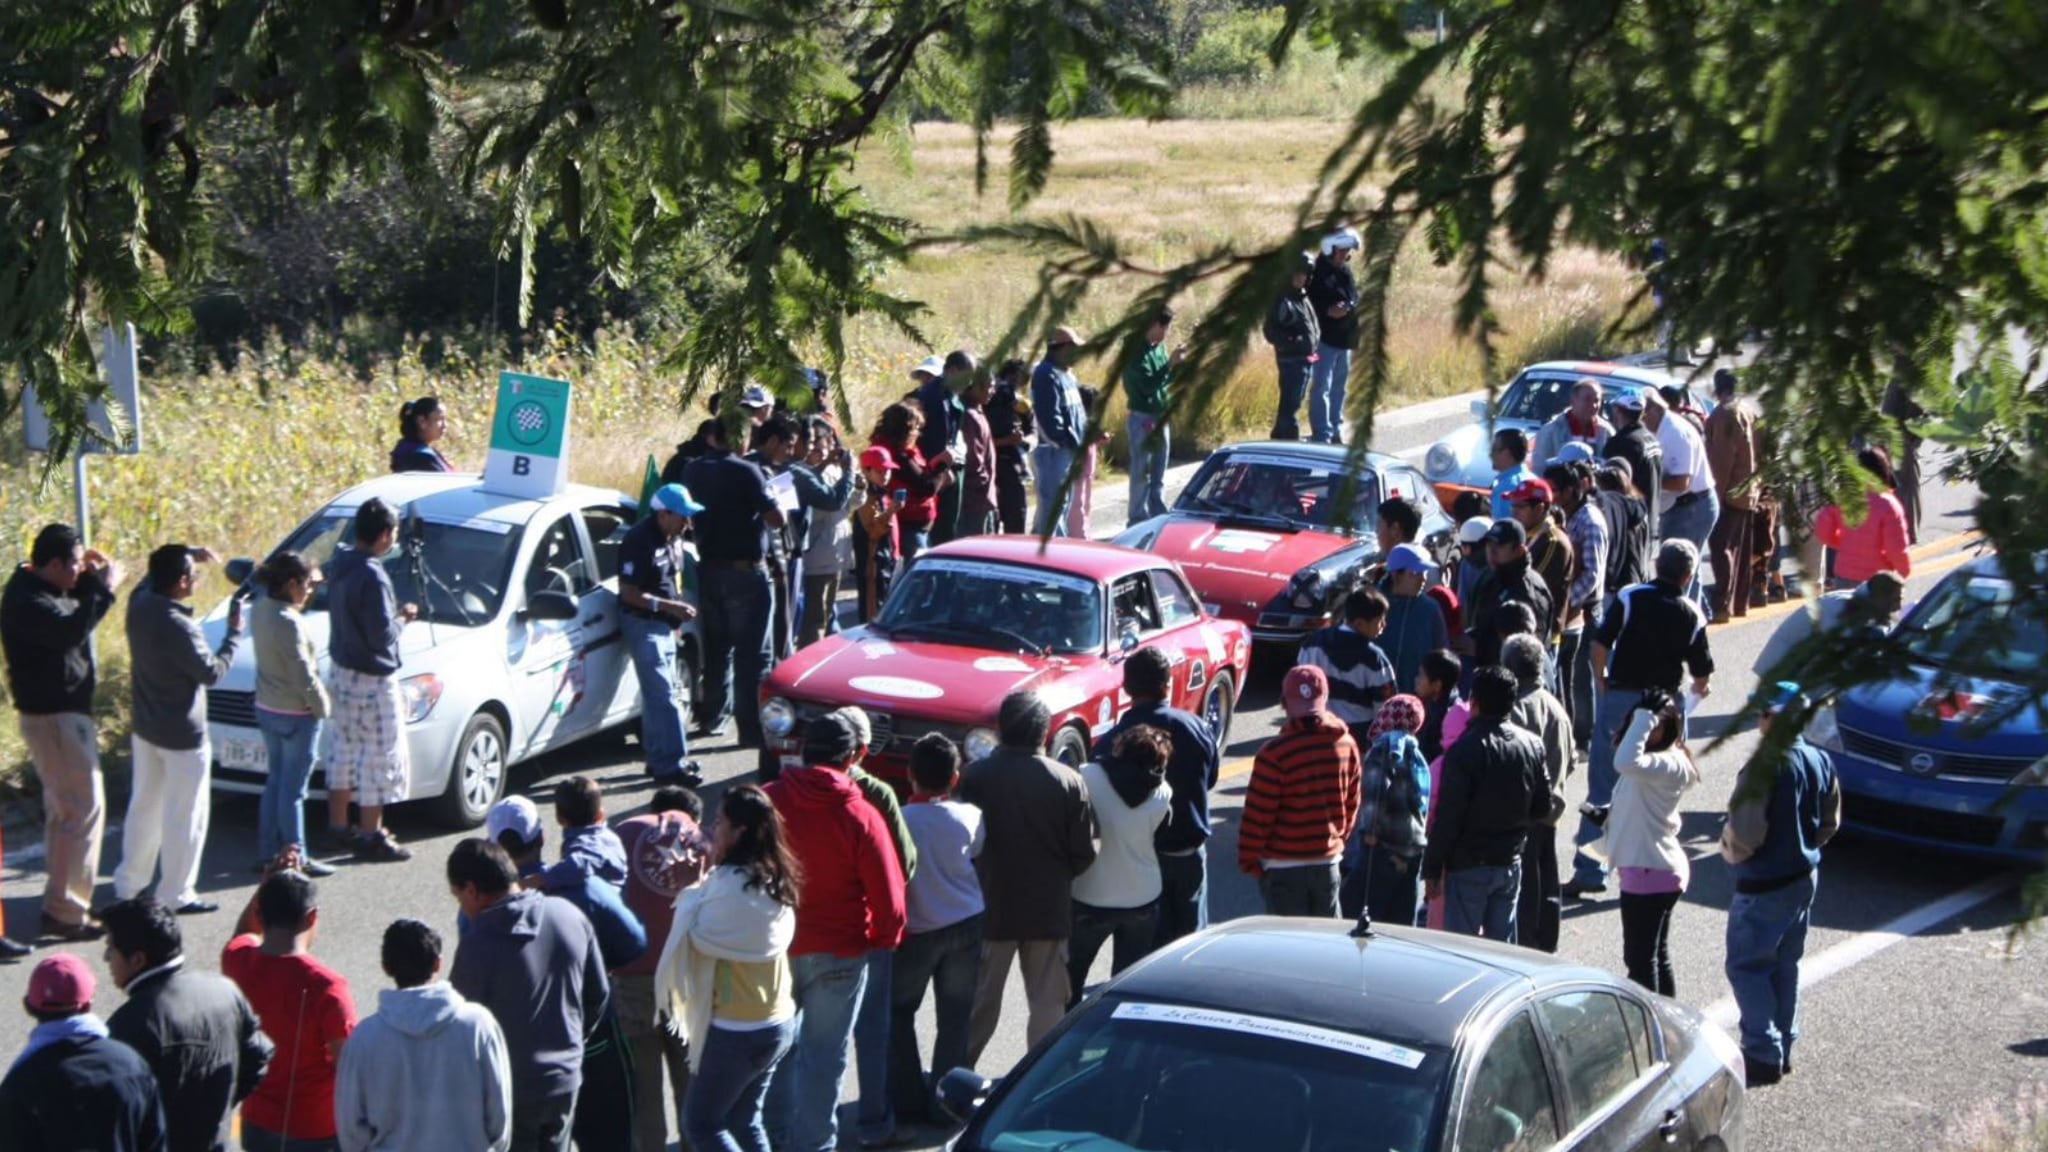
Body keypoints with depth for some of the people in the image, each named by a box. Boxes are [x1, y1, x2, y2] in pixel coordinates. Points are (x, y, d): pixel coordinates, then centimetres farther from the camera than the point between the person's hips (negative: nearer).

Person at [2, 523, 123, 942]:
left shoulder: (37, 588, 9)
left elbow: (73, 614, 18)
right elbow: (72, 630, -38)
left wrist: (91, 579, 1)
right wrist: (104, 588, -31)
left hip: (60, 713, 11)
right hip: (54, 717, -11)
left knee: (63, 808, 19)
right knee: (84, 809, -9)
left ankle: (63, 896, 29)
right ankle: (65, 911, -8)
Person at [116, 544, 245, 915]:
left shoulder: (140, 602, -6)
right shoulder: (179, 627, -28)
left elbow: (154, 578, 19)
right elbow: (212, 672, -16)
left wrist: (189, 554, 8)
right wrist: (234, 632, -5)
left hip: (144, 727, 8)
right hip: (181, 734, -8)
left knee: (144, 805, 20)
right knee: (185, 816, 4)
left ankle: (129, 884, 29)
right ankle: (177, 895, 10)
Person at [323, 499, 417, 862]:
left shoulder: (339, 563, 3)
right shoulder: (372, 577, -25)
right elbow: (382, 636, -24)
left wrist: (393, 614, 6)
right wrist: (401, 617, -5)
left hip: (341, 669, 9)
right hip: (371, 679, -9)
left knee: (344, 748, 19)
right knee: (380, 755, 0)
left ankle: (337, 826, 28)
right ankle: (370, 836, 4)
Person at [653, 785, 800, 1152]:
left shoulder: (732, 884, -22)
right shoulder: (771, 881, 6)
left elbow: (698, 936, -14)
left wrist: (693, 888, -2)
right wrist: (706, 882, 3)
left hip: (737, 1030, -9)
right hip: (779, 1022, 9)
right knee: (744, 1120, 19)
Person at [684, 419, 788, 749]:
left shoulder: (693, 471, 3)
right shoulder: (746, 471, -16)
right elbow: (776, 519, -16)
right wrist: (769, 497, 1)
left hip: (708, 570, 6)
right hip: (745, 572, -6)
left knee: (716, 648, 19)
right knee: (752, 654, -3)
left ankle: (713, 718, 27)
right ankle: (752, 729, -5)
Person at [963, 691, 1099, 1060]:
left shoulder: (976, 776, -13)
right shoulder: (1068, 782, -11)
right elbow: (1084, 853, -7)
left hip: (990, 906, 0)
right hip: (1049, 909, 0)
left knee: (980, 1001, 14)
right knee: (1047, 1002, 11)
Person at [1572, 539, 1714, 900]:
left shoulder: (1630, 597, -7)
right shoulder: (1692, 616, 0)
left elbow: (1600, 645, -11)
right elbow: (1702, 675, 6)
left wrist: (1600, 682, 5)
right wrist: (1699, 690, 28)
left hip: (1619, 698, -2)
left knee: (1602, 787, 2)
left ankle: (1589, 872, -2)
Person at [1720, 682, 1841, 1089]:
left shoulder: (1765, 766, -24)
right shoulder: (1821, 762, 1)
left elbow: (1744, 831, -21)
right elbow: (1830, 823, 12)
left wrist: (1730, 851, -1)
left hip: (1764, 884, -8)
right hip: (1805, 876, 8)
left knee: (1747, 966, 0)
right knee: (1785, 965, 18)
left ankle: (1763, 1056, -2)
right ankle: (1782, 1050, 25)